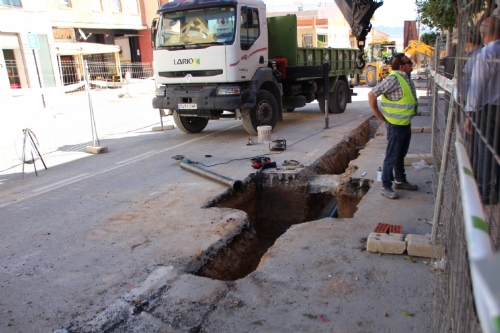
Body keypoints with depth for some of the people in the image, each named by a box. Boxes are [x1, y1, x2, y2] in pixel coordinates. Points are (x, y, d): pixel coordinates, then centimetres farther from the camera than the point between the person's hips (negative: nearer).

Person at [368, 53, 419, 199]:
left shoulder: (407, 78, 8)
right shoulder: (394, 79, -20)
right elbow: (372, 94, -24)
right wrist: (378, 114, -16)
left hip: (406, 124, 9)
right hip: (396, 125, -9)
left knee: (401, 155, 20)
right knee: (392, 157, -1)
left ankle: (400, 181, 34)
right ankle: (386, 186, 10)